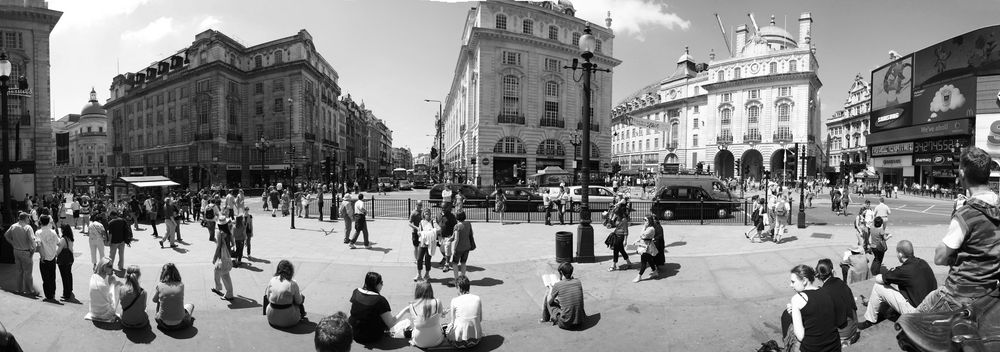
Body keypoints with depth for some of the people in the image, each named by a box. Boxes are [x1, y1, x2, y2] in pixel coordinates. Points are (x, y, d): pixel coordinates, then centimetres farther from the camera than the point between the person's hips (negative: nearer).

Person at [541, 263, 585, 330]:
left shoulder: (557, 285, -13)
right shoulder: (578, 282, -1)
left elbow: (549, 302, 1)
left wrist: (551, 289, 19)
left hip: (565, 324, -5)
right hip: (580, 322, 5)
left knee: (547, 294, 11)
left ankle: (545, 319, 34)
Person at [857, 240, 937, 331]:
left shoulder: (905, 270, -24)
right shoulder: (923, 263, 0)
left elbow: (877, 278, -13)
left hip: (915, 311, -8)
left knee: (878, 287, -5)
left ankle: (870, 320, 9)